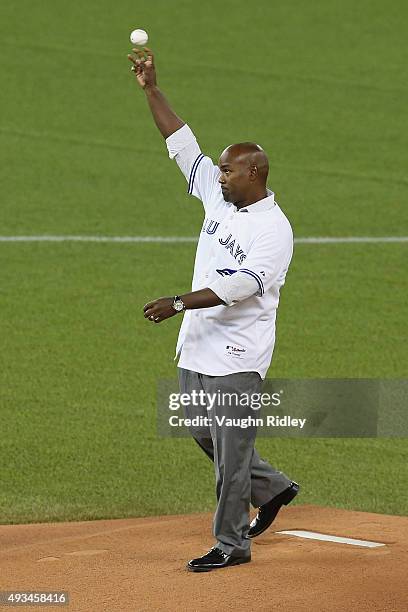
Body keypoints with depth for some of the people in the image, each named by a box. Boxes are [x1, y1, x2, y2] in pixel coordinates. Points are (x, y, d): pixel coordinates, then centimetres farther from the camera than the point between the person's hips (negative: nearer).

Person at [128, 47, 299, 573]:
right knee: (204, 434, 18)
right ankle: (271, 488, 38)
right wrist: (151, 91, 2)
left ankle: (231, 544, 5)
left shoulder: (274, 229, -15)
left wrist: (180, 303, -32)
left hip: (237, 355, -8)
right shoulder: (219, 199, 8)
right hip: (196, 345, 8)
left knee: (231, 451, -3)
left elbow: (241, 285, -26)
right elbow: (182, 144, 9)